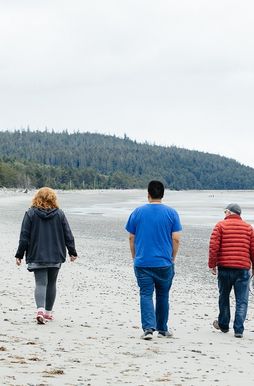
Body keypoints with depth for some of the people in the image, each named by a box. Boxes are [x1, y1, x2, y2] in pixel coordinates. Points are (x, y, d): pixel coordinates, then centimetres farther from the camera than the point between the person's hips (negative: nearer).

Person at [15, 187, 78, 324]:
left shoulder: (30, 214, -2)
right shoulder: (59, 214, 2)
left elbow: (24, 237, -4)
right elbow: (68, 235, 4)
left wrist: (19, 255, 2)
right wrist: (72, 252, 13)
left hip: (37, 256, -2)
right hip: (56, 256, 2)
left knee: (40, 283, -4)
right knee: (51, 283, 14)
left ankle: (40, 310, -25)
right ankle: (48, 312, 20)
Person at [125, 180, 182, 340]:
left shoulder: (138, 212, 1)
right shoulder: (171, 213, -2)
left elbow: (131, 238, 5)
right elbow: (176, 239, -4)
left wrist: (135, 258, 16)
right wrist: (172, 258, 9)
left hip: (142, 263, 0)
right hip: (164, 263, 0)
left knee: (146, 295, 0)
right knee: (163, 296, 13)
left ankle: (148, 328, -15)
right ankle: (162, 329, 23)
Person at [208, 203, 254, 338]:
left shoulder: (220, 226, 0)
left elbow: (214, 247, -6)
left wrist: (212, 265, 2)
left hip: (224, 267, -1)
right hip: (243, 269, 1)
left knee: (224, 297, 16)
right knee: (241, 301, 3)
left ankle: (223, 325, 29)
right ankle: (238, 329, -5)